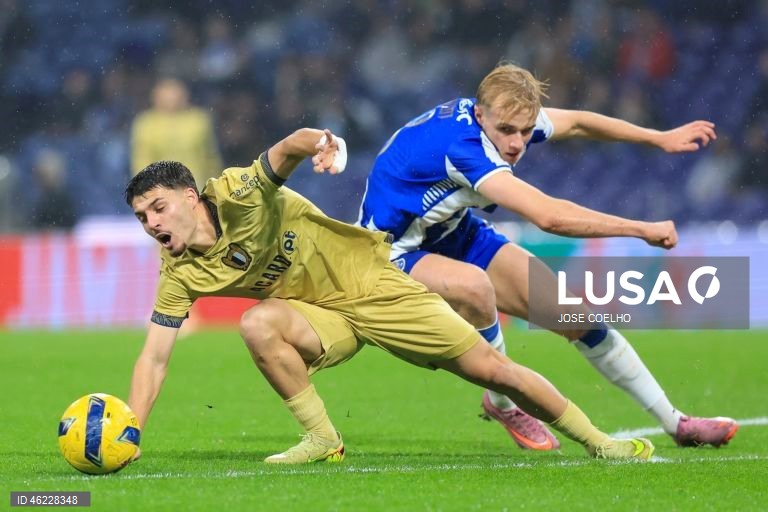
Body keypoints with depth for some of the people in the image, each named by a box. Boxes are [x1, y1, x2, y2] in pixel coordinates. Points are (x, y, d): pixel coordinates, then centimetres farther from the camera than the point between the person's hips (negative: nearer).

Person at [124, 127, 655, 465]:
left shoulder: (238, 195, -23)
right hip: (325, 317, 3)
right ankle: (322, 440, -15)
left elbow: (289, 148, -39)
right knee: (258, 322, -30)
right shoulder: (180, 275, -10)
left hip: (373, 282, -3)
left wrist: (321, 141, -63)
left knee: (494, 370, -5)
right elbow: (154, 357, -10)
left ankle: (597, 441, 13)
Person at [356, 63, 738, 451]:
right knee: (472, 284, -40)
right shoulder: (462, 146, -38)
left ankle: (675, 423, 14)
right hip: (394, 252, -8)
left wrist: (661, 138, 10)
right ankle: (503, 405, -14)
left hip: (452, 233, 8)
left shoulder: (499, 117, -13)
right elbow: (548, 216, -45)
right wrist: (642, 229, -37)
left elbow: (576, 123, 9)